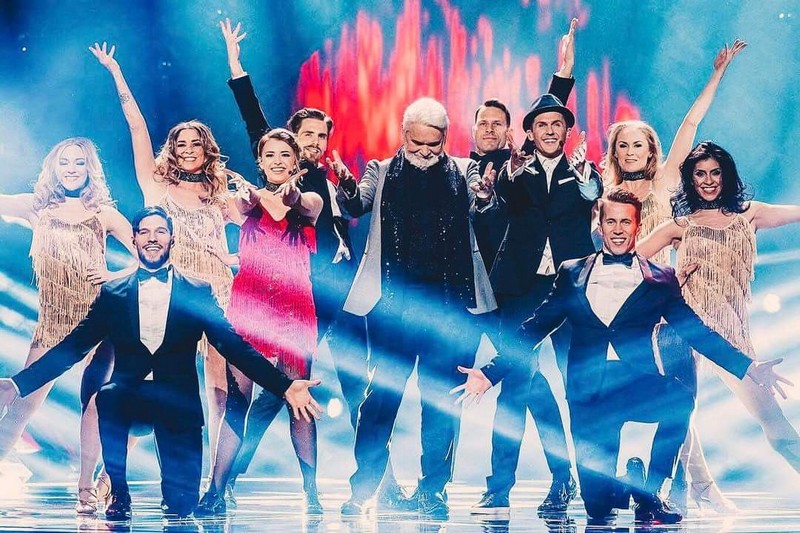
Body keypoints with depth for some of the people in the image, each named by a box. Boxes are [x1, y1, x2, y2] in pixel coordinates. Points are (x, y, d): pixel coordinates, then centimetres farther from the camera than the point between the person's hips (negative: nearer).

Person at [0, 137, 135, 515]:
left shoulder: (103, 213, 5)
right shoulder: (37, 207, 8)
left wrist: (117, 276, -12)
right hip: (52, 322, 1)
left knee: (92, 402, -1)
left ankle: (86, 489, 3)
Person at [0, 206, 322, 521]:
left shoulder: (198, 293, 8)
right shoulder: (113, 293, 10)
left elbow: (234, 345, 3)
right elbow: (74, 345, 7)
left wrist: (284, 386, -10)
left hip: (178, 403, 0)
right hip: (127, 396, 0)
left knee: (181, 502, -13)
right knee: (107, 394, -36)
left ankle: (172, 498, 27)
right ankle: (118, 492, -16)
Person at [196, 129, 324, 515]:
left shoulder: (309, 201, 9)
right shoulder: (250, 199, 11)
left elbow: (307, 207, -15)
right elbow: (241, 206, -12)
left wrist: (291, 195, -38)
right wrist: (246, 194, -36)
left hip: (294, 308, 0)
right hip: (248, 305, 0)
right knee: (238, 397, -6)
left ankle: (312, 493, 2)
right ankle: (216, 491, -6)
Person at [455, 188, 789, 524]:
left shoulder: (660, 279, 10)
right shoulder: (572, 273, 13)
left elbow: (695, 329, 5)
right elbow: (534, 329, 12)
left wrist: (748, 368, -6)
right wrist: (490, 373, 4)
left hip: (637, 384, 0)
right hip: (588, 392, 0)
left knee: (681, 396, -35)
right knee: (598, 505, -9)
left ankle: (648, 493, -13)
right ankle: (624, 480, 31)